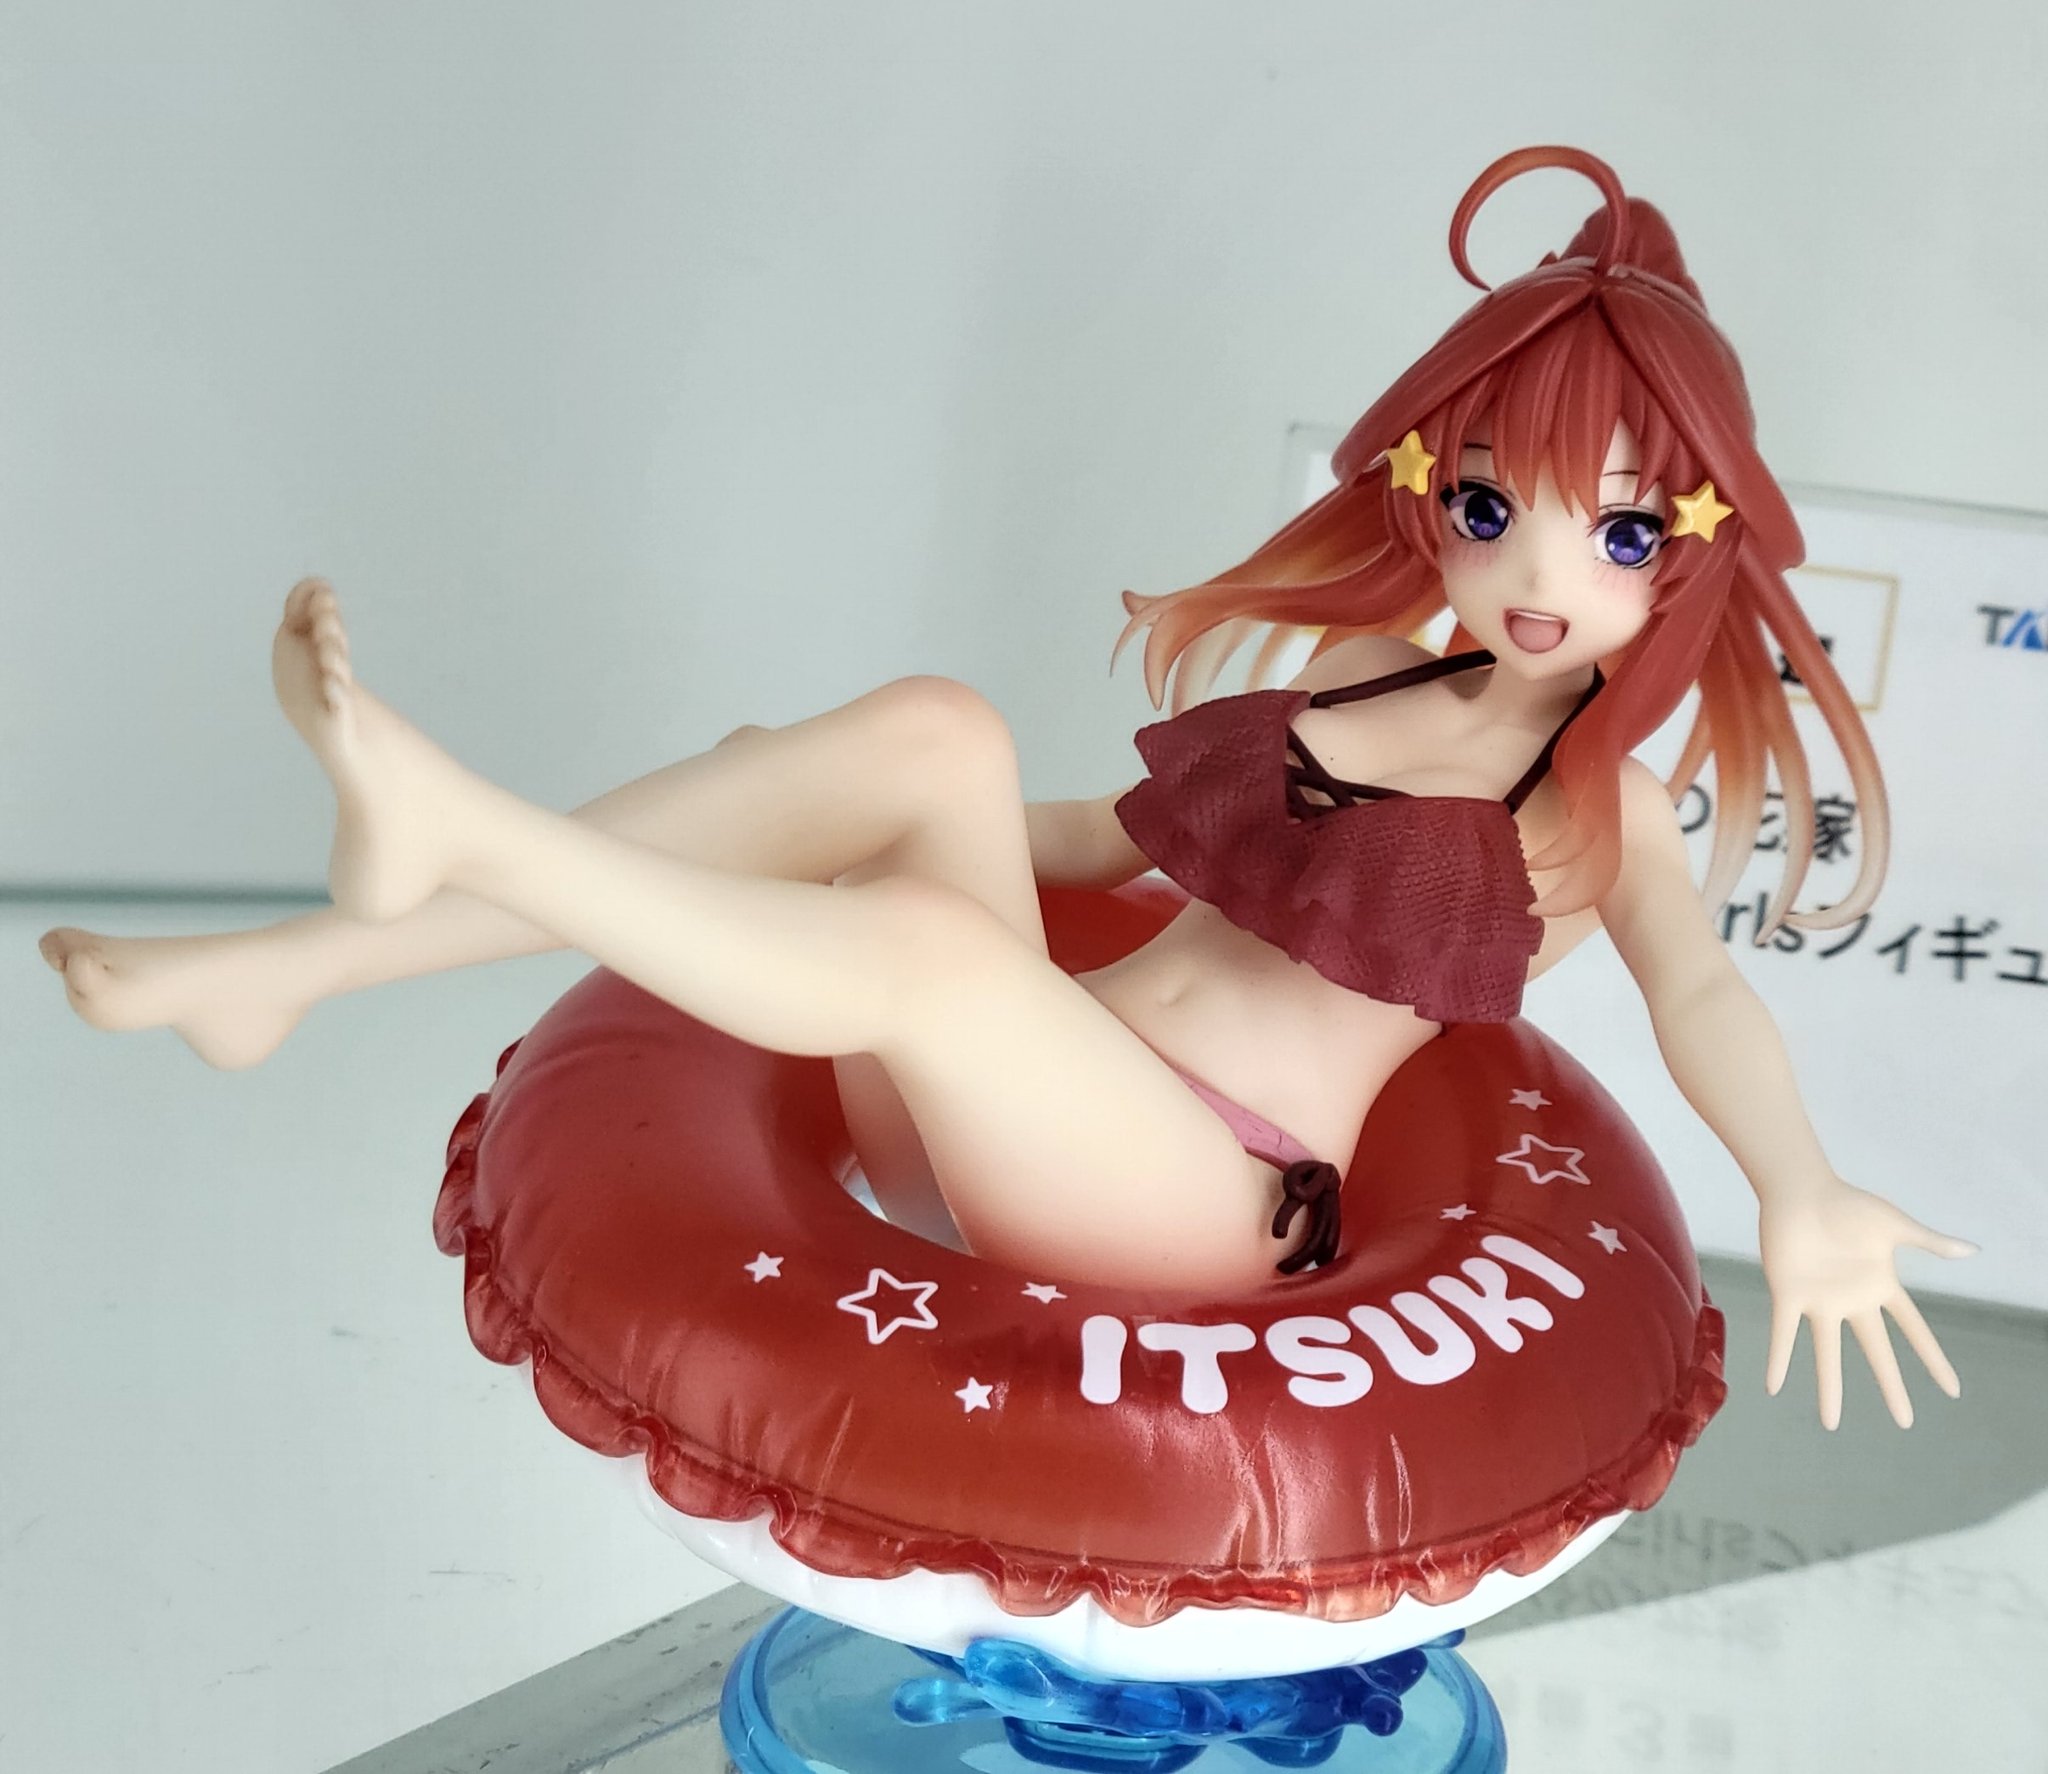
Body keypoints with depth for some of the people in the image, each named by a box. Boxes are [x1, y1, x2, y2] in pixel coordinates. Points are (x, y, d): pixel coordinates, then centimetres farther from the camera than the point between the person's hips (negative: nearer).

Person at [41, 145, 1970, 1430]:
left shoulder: (1600, 806, 0)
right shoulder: (1358, 674, 16)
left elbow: (1701, 988, -19)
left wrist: (1800, 1193, -41)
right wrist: (831, 822, 29)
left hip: (1192, 1201, -5)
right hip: (1033, 1096, 5)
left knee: (925, 947, -36)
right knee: (931, 737, -21)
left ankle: (444, 834, -24)